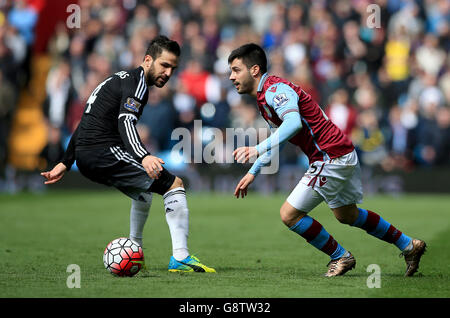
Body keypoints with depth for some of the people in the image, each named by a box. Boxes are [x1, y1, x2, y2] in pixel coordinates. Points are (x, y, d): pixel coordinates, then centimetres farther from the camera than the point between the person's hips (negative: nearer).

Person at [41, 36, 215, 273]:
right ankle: (180, 258, -17)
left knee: (143, 193, 34)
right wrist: (143, 157, -42)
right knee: (175, 184, -8)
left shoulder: (119, 79, 24)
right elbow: (125, 123, -27)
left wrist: (65, 163, 32)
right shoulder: (137, 82, -8)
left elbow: (88, 122, 29)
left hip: (85, 159, 10)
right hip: (105, 152, -10)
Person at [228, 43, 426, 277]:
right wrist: (253, 172, 24)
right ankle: (409, 246, 37)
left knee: (290, 214, -7)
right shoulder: (264, 97, 13)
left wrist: (258, 149, -46)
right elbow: (278, 136, 27)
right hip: (343, 154, 11)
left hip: (332, 159, -11)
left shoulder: (275, 89, -20)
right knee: (346, 215, 26)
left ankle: (340, 257, 9)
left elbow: (293, 123, -39)